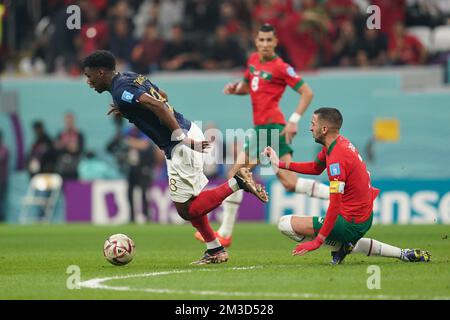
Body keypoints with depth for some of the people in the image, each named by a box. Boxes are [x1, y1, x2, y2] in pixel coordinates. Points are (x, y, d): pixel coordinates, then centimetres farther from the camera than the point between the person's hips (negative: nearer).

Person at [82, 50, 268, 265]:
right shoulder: (130, 77, 14)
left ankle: (237, 183, -7)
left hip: (181, 147, -10)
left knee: (185, 210, -2)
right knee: (190, 201, 20)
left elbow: (155, 104, -28)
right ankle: (215, 251, 23)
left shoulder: (120, 90, -14)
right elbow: (162, 95, 29)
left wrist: (180, 137, -27)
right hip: (189, 131, 10)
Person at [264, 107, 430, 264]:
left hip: (351, 223, -9)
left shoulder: (336, 159, -24)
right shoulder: (341, 142, 4)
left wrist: (318, 241, -25)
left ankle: (340, 246, -1)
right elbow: (315, 168, 23)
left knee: (285, 224, -9)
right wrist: (280, 164, 15)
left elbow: (334, 206, -26)